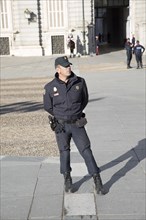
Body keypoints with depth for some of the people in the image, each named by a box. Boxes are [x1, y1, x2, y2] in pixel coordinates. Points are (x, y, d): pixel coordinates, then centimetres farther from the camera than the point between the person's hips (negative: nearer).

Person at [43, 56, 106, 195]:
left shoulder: (80, 82, -8)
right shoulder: (50, 87, -11)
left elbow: (84, 100, 9)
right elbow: (48, 107, 3)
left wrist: (75, 113, 8)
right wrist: (62, 117, 10)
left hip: (77, 125, 0)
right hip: (60, 126, 0)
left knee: (86, 151, -3)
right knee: (64, 152, 12)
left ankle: (98, 182, 6)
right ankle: (67, 180, 33)